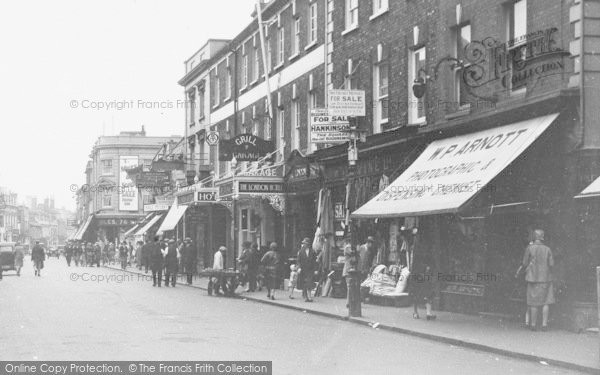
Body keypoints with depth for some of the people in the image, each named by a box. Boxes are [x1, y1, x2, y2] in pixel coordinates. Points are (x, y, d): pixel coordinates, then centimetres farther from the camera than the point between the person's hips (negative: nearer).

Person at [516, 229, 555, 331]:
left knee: (534, 302, 6)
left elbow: (525, 263, -6)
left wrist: (518, 271, 11)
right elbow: (551, 264, -1)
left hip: (533, 278, -1)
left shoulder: (529, 248, -6)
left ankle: (533, 325, 8)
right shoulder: (547, 249, -1)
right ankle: (544, 324, 1)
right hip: (545, 278, 1)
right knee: (546, 302, 8)